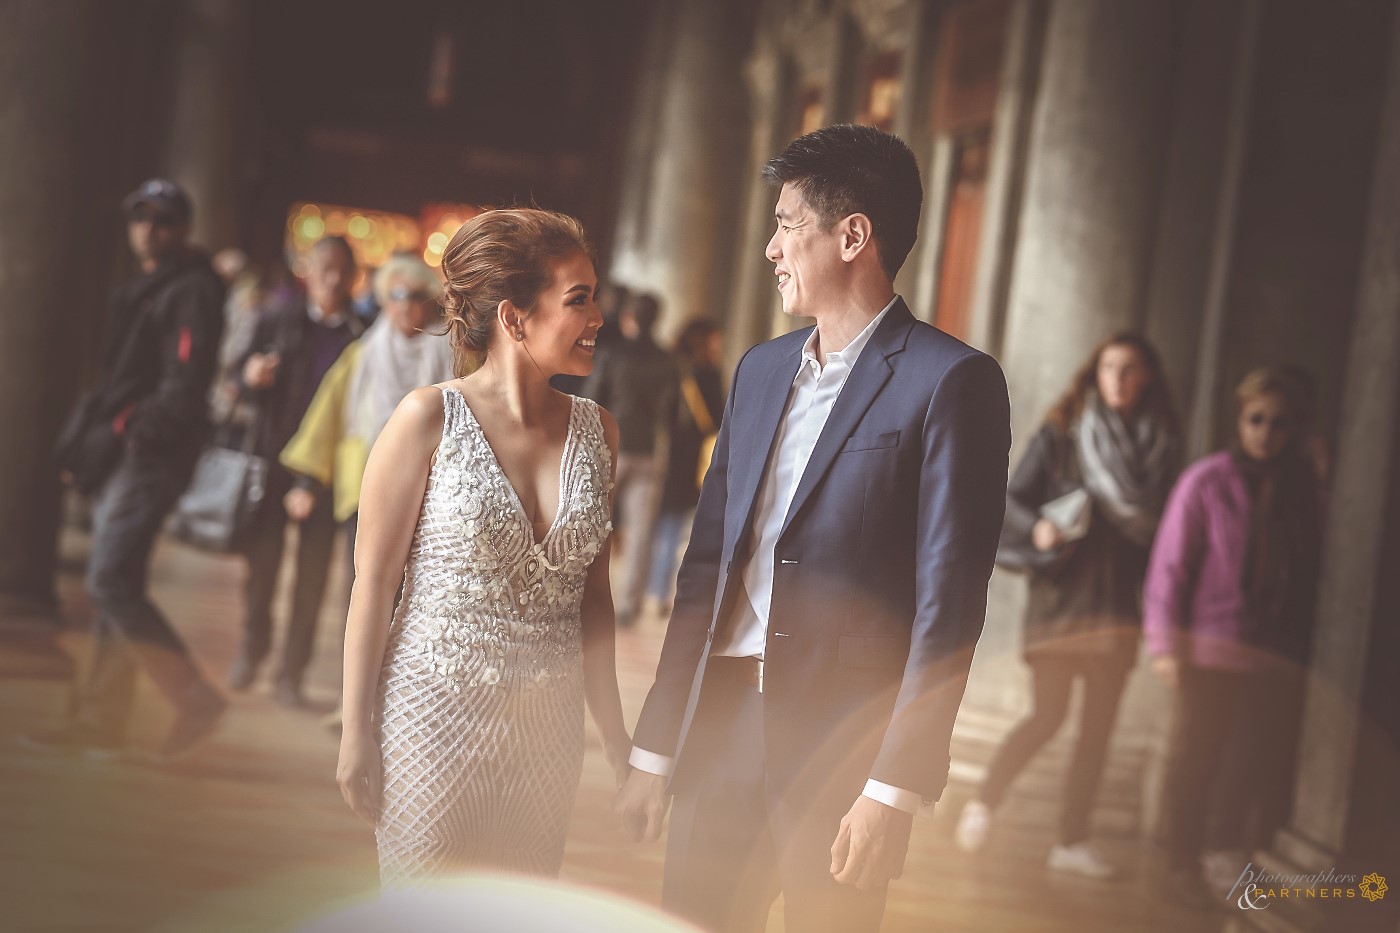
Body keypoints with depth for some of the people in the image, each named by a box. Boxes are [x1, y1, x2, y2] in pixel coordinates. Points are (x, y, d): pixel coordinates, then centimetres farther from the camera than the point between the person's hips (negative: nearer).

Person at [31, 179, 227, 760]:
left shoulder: (192, 290, -7)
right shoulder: (141, 291, 22)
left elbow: (187, 375, -19)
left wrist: (150, 426, -28)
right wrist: (84, 441, 19)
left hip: (152, 456, -10)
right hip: (118, 455, 10)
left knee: (112, 582, -16)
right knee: (111, 586, 9)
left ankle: (194, 699, -9)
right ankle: (99, 721, 13)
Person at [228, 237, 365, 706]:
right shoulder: (277, 322, 6)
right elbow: (242, 381, 9)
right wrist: (250, 377, -15)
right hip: (273, 460, 1)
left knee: (312, 575, 3)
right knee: (260, 563, 6)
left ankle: (292, 671, 12)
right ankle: (251, 651, 26)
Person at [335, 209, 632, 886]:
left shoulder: (596, 430, 4)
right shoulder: (430, 419, -10)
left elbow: (591, 592, 11)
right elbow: (373, 581, -7)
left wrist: (615, 736, 12)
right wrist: (356, 735, -6)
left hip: (548, 727, 4)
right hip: (436, 717, -4)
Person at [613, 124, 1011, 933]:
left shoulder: (951, 381, -8)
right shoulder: (762, 370, 13)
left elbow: (950, 602, -12)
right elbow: (708, 563, 14)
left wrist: (895, 790, -16)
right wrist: (657, 748, 12)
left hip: (842, 747, -6)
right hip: (723, 728, 6)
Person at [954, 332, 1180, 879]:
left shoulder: (1160, 444, 9)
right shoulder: (1061, 435, 0)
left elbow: (1157, 525, 8)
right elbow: (1012, 499, -3)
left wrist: (1160, 602, -4)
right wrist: (1036, 528, -22)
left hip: (1117, 597, 4)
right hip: (1061, 590, -4)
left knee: (1099, 726, 3)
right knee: (1048, 716, -7)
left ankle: (1072, 843, 10)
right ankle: (982, 803, 13)